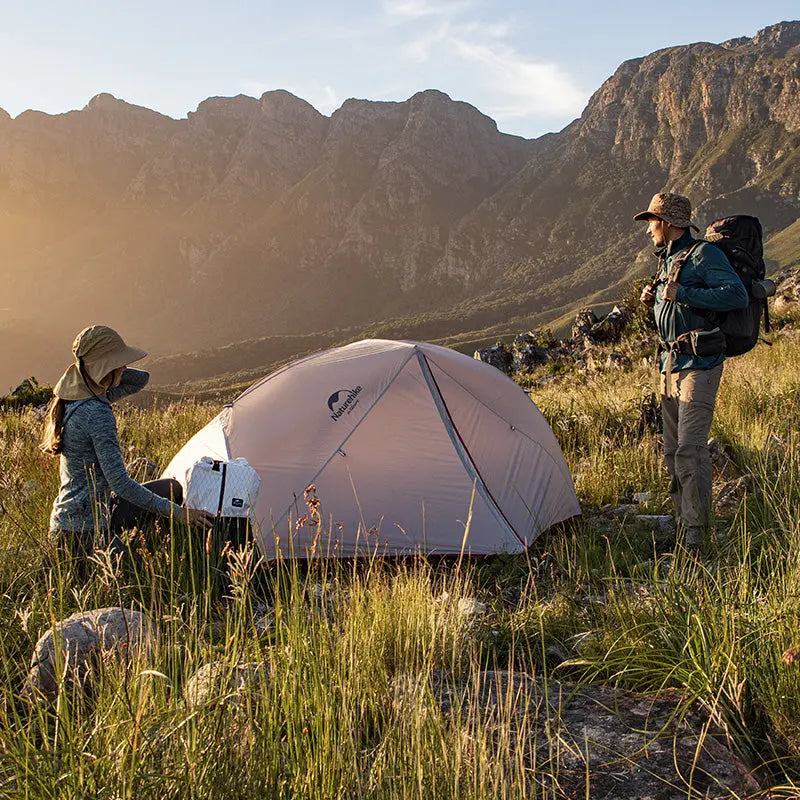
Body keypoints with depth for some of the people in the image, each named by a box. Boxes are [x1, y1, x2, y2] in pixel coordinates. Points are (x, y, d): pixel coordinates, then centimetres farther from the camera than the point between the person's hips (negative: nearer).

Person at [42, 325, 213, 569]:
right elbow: (120, 483, -27)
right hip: (85, 532, -10)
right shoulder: (97, 414, -25)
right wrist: (177, 512, -22)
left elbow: (140, 379, 15)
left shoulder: (72, 397, 5)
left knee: (173, 489, 16)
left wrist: (94, 372, -2)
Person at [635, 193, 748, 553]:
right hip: (670, 362, 10)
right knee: (673, 450, 12)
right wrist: (654, 299, 8)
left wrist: (682, 293, -21)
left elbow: (737, 295, -22)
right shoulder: (668, 258, 17)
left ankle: (696, 537, -9)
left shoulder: (704, 254, -10)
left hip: (699, 363, -10)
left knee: (690, 448, -14)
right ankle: (684, 524, 22)